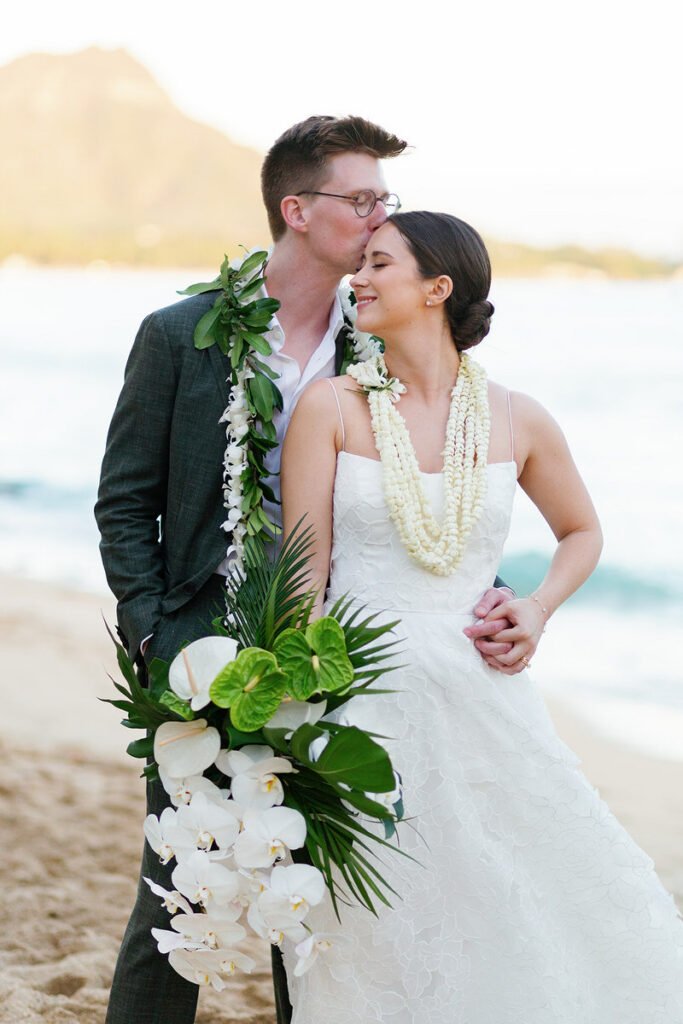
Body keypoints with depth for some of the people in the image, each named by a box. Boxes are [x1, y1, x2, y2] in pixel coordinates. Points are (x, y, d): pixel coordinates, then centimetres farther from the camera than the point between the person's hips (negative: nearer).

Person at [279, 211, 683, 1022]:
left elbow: (582, 533, 21)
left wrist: (539, 609, 2)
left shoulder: (517, 422, 4)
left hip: (477, 693, 2)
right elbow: (302, 577, -4)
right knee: (373, 945, 2)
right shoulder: (331, 407, -2)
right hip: (361, 689, -2)